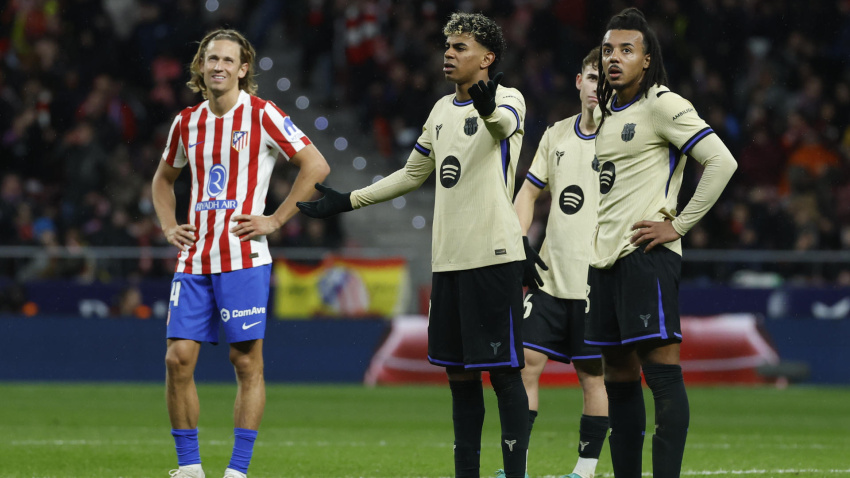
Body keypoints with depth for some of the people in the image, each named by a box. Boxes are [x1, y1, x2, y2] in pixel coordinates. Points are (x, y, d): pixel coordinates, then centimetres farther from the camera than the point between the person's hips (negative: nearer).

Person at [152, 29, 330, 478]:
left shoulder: (262, 115, -3)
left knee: (247, 362, -3)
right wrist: (168, 226, 13)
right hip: (193, 261, 5)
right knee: (178, 357, -2)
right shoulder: (187, 122, 12)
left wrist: (276, 219, -8)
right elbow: (163, 178, 29)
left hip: (243, 259, -5)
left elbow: (316, 165, -5)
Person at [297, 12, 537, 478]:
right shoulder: (442, 109, 18)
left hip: (493, 256, -7)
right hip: (447, 259, 7)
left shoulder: (508, 99, -4)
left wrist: (488, 107, -55)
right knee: (459, 372, 9)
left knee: (503, 370, -7)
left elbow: (504, 124, -31)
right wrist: (347, 201, 29)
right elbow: (412, 174, 29)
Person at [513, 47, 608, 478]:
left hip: (597, 279, -4)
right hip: (551, 276, 5)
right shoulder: (556, 135, 12)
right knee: (525, 361, -3)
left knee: (592, 375, 0)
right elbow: (529, 192, 18)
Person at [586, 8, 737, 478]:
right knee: (618, 377, 9)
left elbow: (722, 161, -15)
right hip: (604, 258, 8)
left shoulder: (662, 105, -7)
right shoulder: (604, 112, 18)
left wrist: (678, 224, -14)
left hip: (646, 253, -8)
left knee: (662, 372, -11)